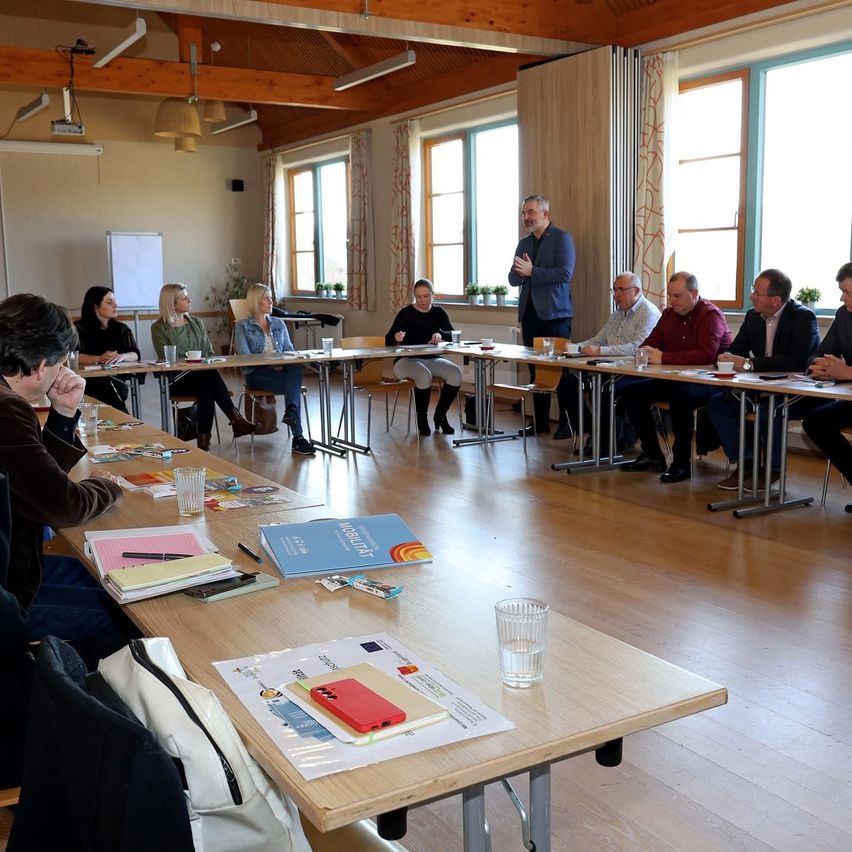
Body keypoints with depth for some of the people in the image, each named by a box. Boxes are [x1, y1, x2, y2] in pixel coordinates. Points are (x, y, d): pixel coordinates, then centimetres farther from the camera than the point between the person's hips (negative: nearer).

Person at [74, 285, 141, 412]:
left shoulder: (121, 329, 16)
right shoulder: (79, 328, 3)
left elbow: (135, 354, 4)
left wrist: (122, 356, -18)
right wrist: (99, 359, -24)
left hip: (116, 380, 3)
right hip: (89, 382, -3)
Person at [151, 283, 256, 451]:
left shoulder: (197, 323, 18)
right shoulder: (159, 328, 2)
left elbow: (210, 353, 15)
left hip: (202, 376, 4)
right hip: (176, 379, -4)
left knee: (206, 391, -34)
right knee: (211, 376, -34)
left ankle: (204, 441, -38)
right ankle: (236, 419, -38)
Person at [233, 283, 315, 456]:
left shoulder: (279, 324, 23)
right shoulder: (243, 326, 8)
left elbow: (289, 350, 17)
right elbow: (245, 356, -5)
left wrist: (284, 363, -9)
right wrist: (270, 364, -20)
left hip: (282, 370, 4)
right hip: (257, 373, -4)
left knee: (296, 367, -35)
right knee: (295, 385, -33)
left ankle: (291, 410, -51)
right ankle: (298, 437, -39)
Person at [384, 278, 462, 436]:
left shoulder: (438, 313, 7)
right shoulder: (406, 313, -5)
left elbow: (453, 335, -6)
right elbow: (388, 341, -12)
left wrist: (440, 334, -28)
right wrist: (395, 337, -36)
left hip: (431, 359, 4)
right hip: (407, 360, -4)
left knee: (455, 373, -25)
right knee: (424, 375, -37)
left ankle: (440, 415, -5)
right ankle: (422, 418, -13)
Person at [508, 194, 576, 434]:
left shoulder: (562, 238, -3)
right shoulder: (523, 243, 17)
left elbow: (565, 273, -15)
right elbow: (513, 279, 15)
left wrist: (531, 271, -16)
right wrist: (519, 272, -8)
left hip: (554, 314, -6)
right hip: (530, 313, 6)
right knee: (536, 369, 8)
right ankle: (540, 422, 14)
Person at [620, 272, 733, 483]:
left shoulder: (710, 315, -12)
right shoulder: (670, 313, 11)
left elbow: (706, 354, -27)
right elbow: (649, 344, 15)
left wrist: (663, 358, -28)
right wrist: (646, 352, -12)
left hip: (708, 381, -8)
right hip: (676, 379, 8)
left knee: (680, 397, -38)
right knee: (631, 392, -5)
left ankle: (681, 463, -22)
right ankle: (652, 455, 2)